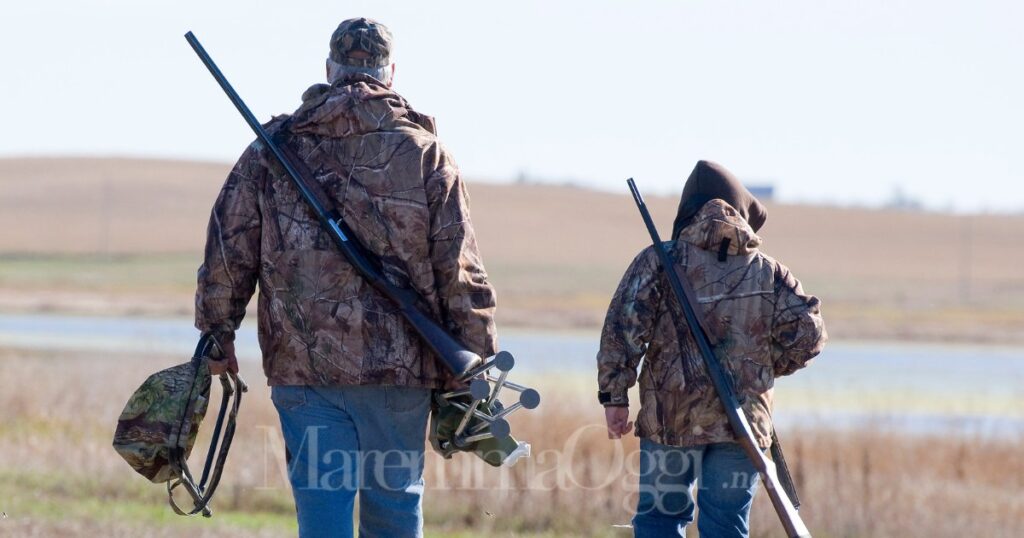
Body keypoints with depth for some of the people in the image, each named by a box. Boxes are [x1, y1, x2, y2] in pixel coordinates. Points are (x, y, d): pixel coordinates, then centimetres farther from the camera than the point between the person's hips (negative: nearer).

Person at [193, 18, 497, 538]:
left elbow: (227, 253, 4)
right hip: (400, 368, 0)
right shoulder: (426, 155, 0)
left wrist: (217, 337, 16)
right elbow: (461, 275, -1)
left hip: (303, 366, 0)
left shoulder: (272, 149, 3)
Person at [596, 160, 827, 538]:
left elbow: (625, 326, -8)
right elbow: (807, 332, 1)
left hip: (671, 420, -2)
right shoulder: (769, 273, 6)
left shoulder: (660, 262, 0)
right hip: (744, 422, 2)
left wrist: (614, 396, -4)